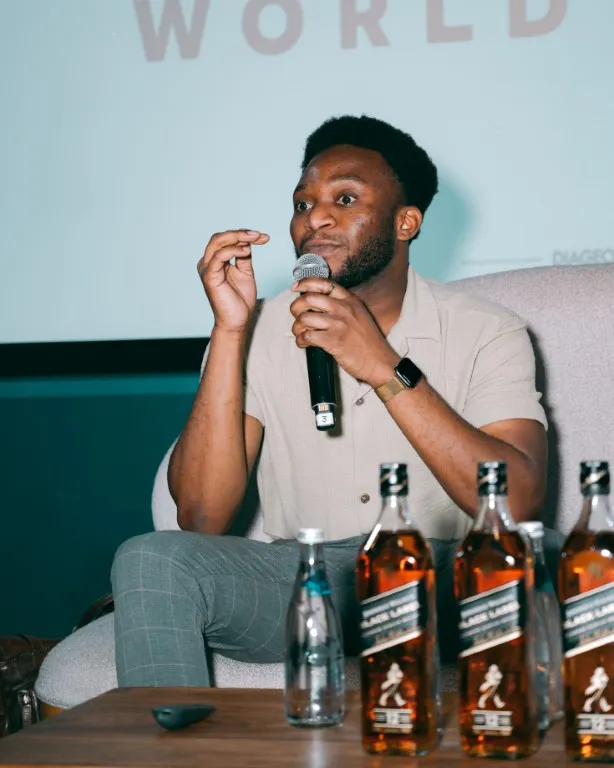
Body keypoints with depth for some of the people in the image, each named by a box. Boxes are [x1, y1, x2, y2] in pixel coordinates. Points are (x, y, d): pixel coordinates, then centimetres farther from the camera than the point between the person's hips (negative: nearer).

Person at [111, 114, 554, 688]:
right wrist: (230, 331, -12)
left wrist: (384, 367, -20)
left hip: (441, 577, -1)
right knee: (148, 560, -25)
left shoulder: (486, 333, 2)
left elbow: (518, 504, -15)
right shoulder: (257, 333, 6)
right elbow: (201, 519, -7)